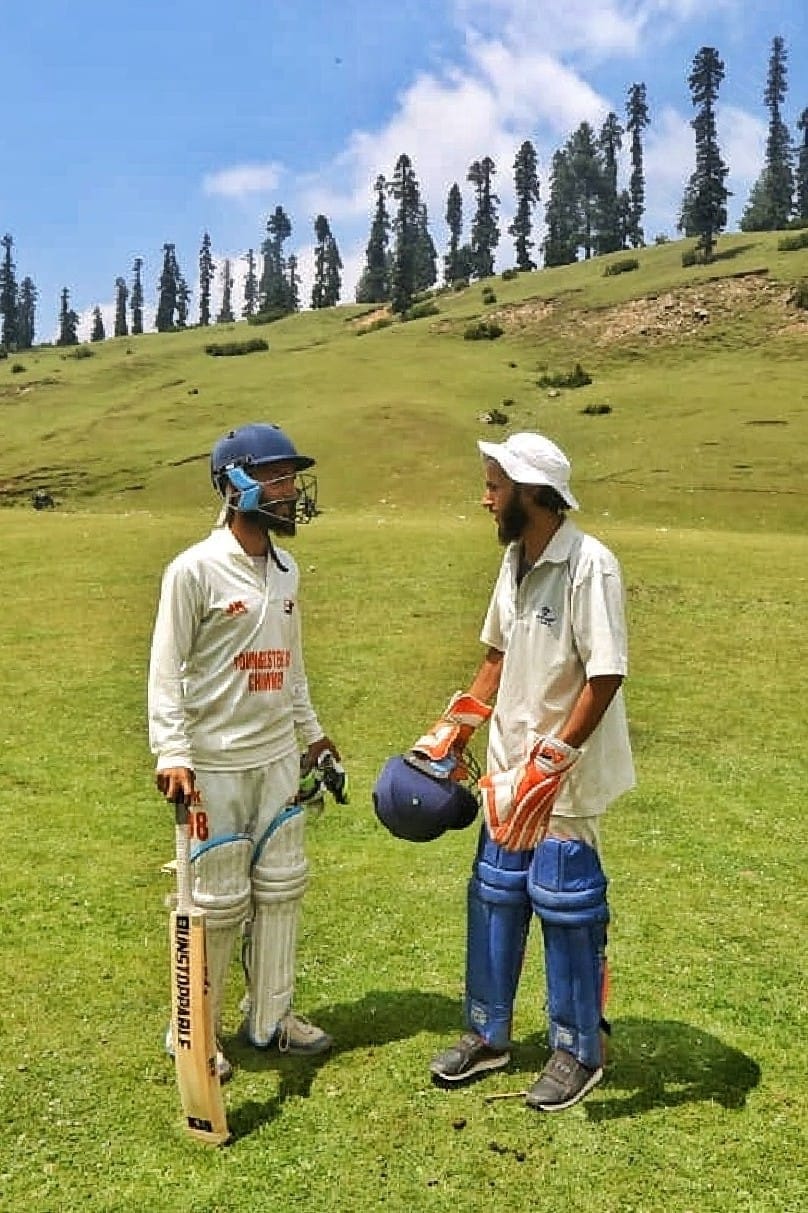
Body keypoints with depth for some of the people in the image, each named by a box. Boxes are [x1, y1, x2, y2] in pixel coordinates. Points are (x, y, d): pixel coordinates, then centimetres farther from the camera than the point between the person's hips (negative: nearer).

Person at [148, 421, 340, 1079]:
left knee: (280, 889, 15)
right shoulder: (195, 569, -13)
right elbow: (166, 670, -13)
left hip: (279, 758, 7)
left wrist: (311, 731, 23)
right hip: (216, 765, -7)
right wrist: (172, 755, -21)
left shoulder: (286, 570, 8)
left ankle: (271, 1016, 33)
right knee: (218, 902, 4)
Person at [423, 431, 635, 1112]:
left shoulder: (589, 566, -20)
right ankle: (488, 1034, 35)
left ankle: (579, 1052, 28)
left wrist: (550, 761, -25)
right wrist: (454, 728, 11)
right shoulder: (515, 560, 6)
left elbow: (607, 677, -23)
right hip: (511, 769, 8)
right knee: (494, 897, 16)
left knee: (567, 910, 6)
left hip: (568, 776, -8)